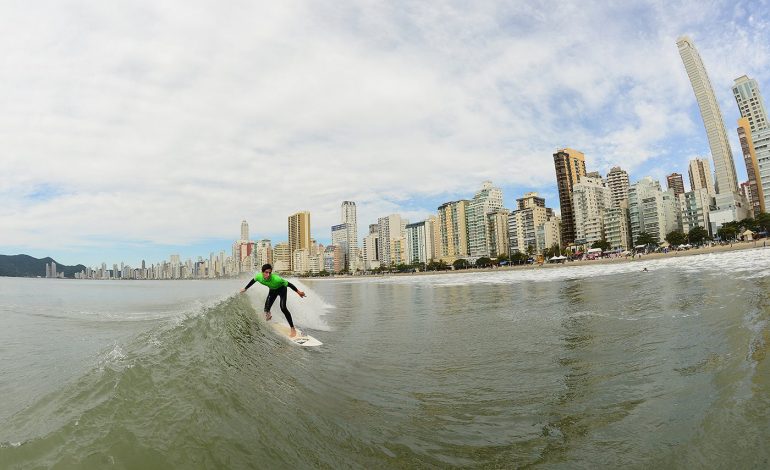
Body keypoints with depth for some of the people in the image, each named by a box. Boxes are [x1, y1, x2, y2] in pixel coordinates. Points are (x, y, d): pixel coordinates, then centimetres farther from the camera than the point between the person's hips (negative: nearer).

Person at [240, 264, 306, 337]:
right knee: (266, 309, -1)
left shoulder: (276, 279, -43)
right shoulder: (258, 276, -29)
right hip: (272, 290, 5)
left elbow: (288, 284, -34)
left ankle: (293, 329, -13)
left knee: (283, 308, -20)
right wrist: (245, 288, 8)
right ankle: (268, 315, 41)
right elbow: (252, 281, -5)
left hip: (282, 289, -4)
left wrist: (298, 292, -32)